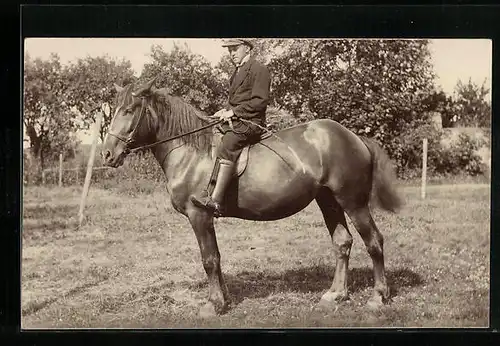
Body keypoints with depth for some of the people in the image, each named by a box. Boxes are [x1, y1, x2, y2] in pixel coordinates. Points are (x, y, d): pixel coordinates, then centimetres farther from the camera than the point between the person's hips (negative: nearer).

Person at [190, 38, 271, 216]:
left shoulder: (259, 69, -4)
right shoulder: (237, 72, 24)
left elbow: (260, 100, -13)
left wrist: (233, 111, -16)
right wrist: (225, 111, 7)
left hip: (250, 122, -10)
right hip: (234, 121, 10)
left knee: (227, 146, -31)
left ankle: (216, 201, -40)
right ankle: (209, 191, -3)